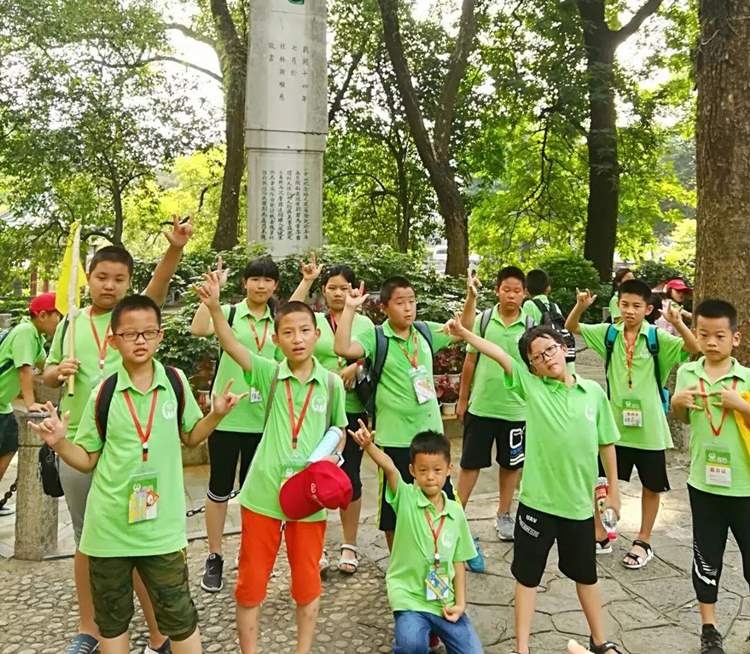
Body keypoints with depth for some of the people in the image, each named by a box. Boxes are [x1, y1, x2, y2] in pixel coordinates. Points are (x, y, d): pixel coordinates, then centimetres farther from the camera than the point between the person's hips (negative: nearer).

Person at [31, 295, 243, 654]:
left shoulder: (176, 382, -3)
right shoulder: (103, 394, -6)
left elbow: (189, 436, 11)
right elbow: (87, 459, 3)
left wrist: (215, 415, -6)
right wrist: (60, 443, -15)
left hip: (163, 526, 0)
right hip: (108, 527, 1)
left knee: (179, 617, 9)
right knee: (112, 620, 17)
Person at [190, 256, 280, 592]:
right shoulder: (229, 313, -4)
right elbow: (198, 329, -25)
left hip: (263, 418, 3)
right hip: (226, 414, -3)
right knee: (220, 488, 8)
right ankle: (214, 558, 22)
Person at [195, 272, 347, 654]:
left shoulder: (331, 384, -1)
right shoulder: (269, 374, -4)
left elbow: (339, 430, 12)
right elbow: (231, 346, -19)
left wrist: (334, 457, -8)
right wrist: (214, 306, -35)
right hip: (263, 492, 0)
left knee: (307, 580, 14)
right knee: (251, 579, 11)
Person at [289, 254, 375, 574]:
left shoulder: (364, 323, 7)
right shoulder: (314, 320, 4)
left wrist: (356, 366, -16)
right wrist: (306, 281, -18)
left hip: (352, 410, 0)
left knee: (349, 476, 7)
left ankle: (349, 545, 23)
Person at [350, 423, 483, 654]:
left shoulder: (456, 512, 1)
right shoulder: (405, 499, -10)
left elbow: (458, 561, 8)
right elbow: (389, 468, -30)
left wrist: (460, 603, 0)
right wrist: (368, 446, -47)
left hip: (445, 600, 4)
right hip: (409, 597, -4)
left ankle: (435, 629, 24)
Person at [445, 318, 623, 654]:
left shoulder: (594, 392, -1)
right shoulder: (531, 385, -5)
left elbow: (606, 443, 7)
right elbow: (500, 354, -15)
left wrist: (613, 489, 11)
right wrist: (464, 333, -27)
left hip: (580, 501, 2)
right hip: (538, 500, -1)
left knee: (586, 574, 20)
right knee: (528, 575, 9)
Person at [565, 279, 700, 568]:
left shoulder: (657, 338, -9)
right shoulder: (609, 333, -1)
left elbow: (695, 348, -19)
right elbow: (571, 327, 3)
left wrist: (678, 323, -35)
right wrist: (581, 306, -16)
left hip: (649, 425, -2)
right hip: (614, 421, 2)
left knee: (652, 485, 11)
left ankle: (644, 541, 29)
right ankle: (600, 535, 28)